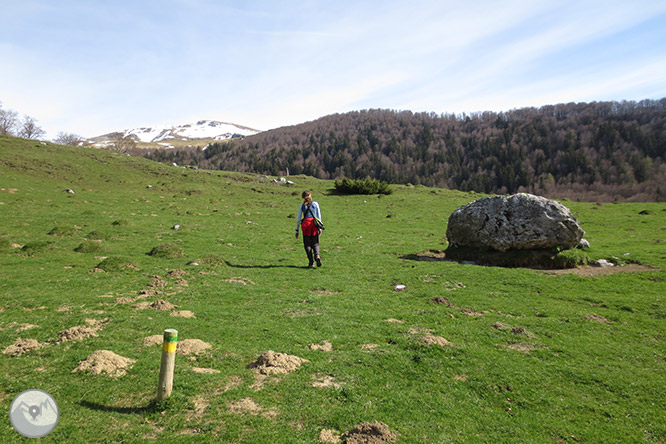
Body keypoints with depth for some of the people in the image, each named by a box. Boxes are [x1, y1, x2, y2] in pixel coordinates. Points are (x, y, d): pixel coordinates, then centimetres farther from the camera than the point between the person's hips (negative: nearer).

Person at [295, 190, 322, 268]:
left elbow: (298, 218, 7)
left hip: (306, 224, -1)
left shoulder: (302, 206, 8)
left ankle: (311, 262, -1)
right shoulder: (315, 204, 11)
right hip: (314, 224, 1)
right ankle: (317, 255, -18)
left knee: (307, 244, 7)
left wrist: (297, 230, 12)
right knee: (315, 243, 11)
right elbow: (319, 216, 9)